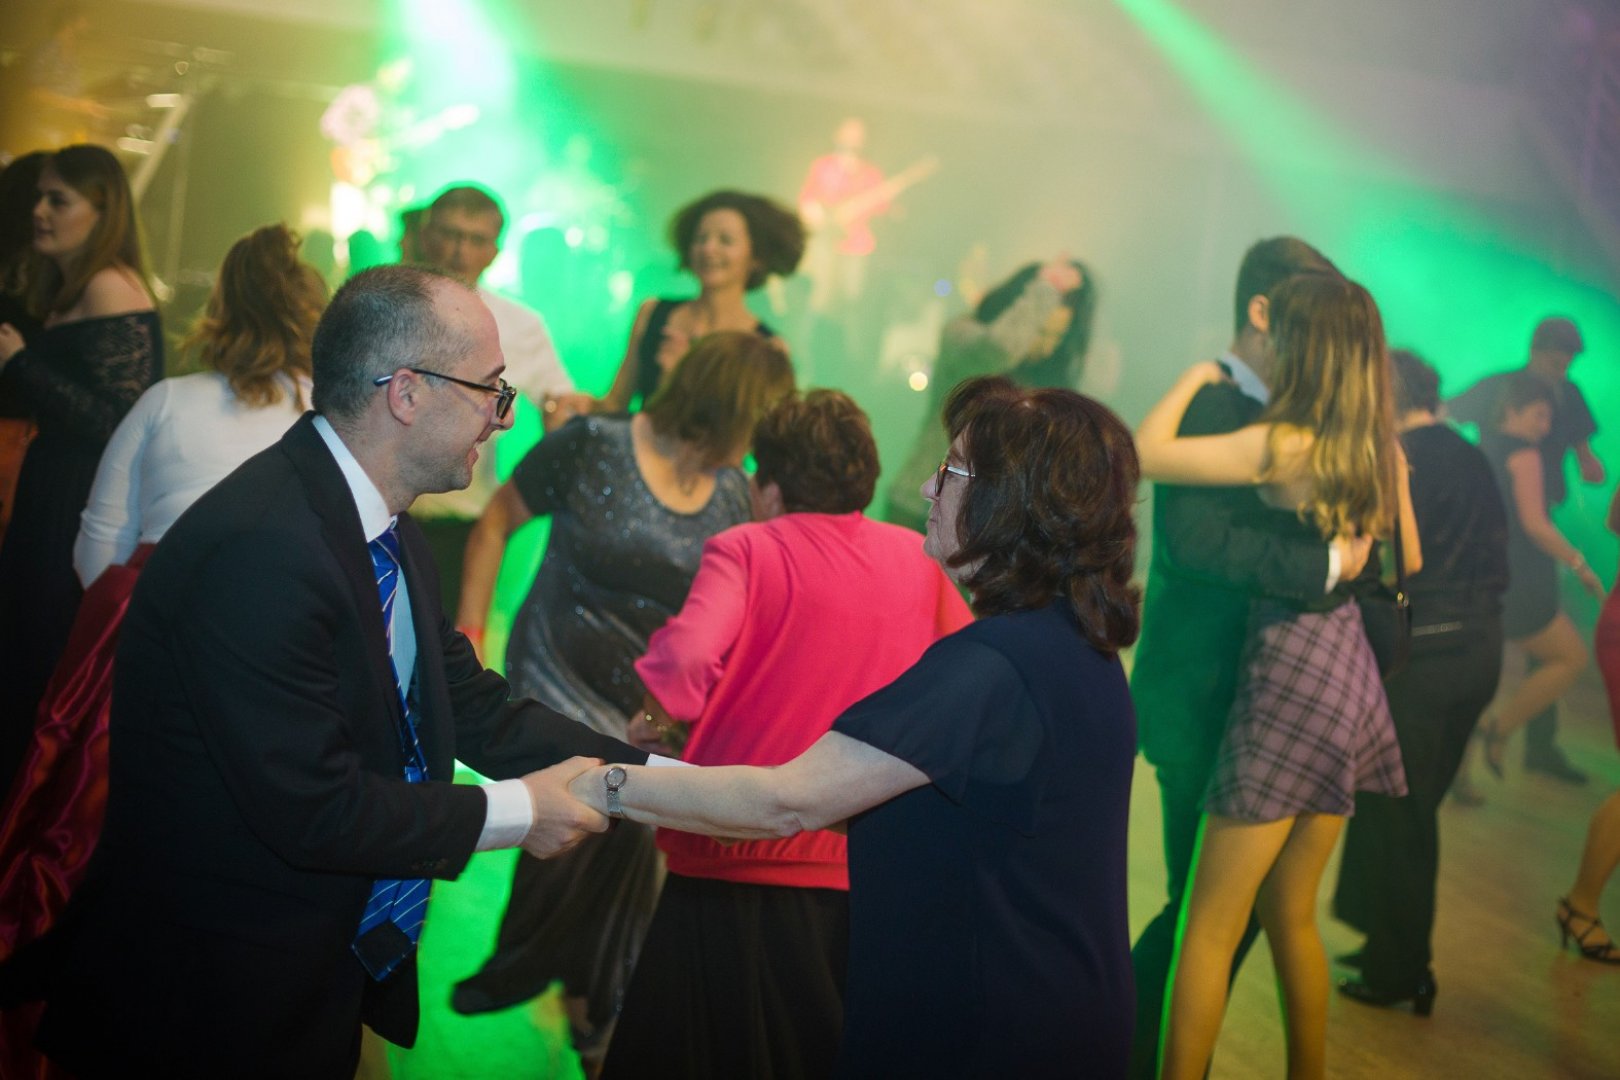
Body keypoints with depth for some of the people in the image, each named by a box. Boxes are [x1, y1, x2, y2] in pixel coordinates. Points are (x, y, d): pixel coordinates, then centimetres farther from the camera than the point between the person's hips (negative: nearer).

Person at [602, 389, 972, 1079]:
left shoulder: (746, 549, -7)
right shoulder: (919, 559, 6)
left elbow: (685, 656, -23)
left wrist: (657, 724, -4)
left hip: (737, 872, -4)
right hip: (869, 884, 4)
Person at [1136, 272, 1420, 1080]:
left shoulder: (1283, 445, -17)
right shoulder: (1382, 449, 5)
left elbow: (1147, 451, -16)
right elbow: (1407, 561, 18)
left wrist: (1198, 374, -1)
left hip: (1292, 670, -8)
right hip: (1349, 670, 8)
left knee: (1211, 924, -1)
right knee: (1289, 914, 19)